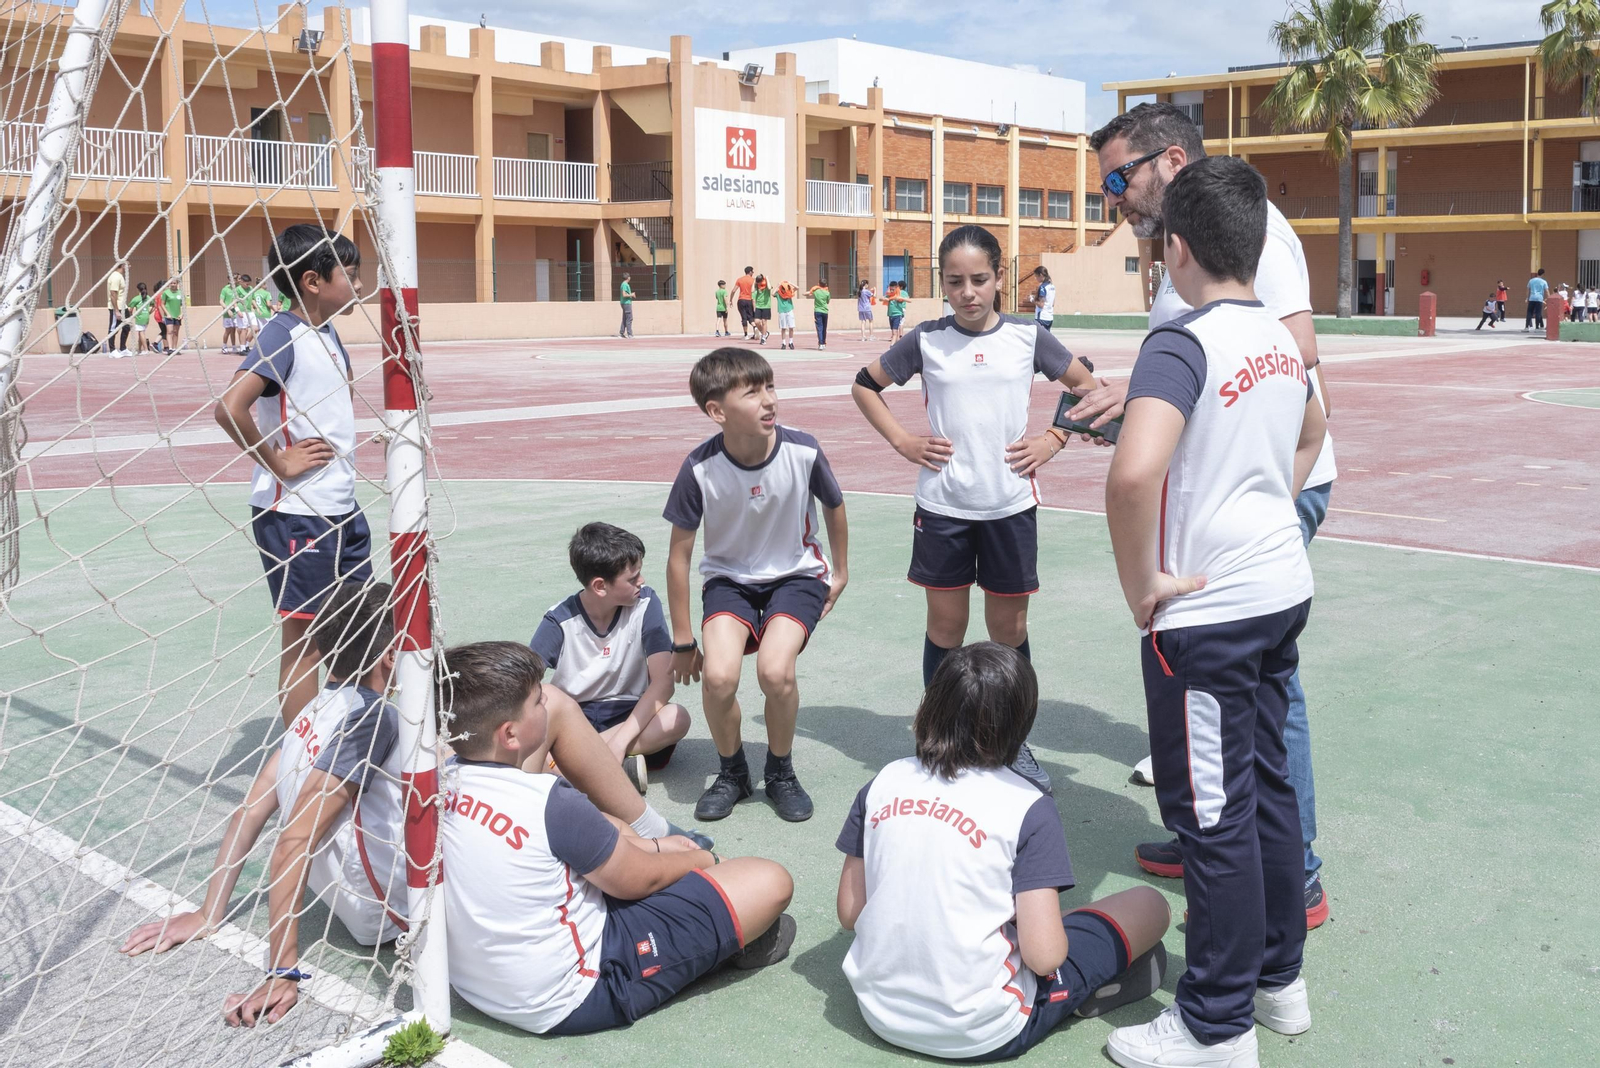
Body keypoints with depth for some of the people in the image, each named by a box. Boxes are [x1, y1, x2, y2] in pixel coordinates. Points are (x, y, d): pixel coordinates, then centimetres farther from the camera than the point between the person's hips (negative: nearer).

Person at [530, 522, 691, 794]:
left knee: (677, 719, -32)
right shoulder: (561, 621, -13)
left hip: (628, 717, 1)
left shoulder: (645, 603, -12)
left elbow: (663, 681, -18)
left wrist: (620, 740, -29)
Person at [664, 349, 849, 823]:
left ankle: (780, 773, 4)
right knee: (719, 674, -23)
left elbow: (834, 506, 2)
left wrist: (841, 572, 15)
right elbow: (679, 555, -9)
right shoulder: (700, 468, -22)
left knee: (775, 670, -25)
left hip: (796, 575, 0)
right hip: (730, 578, 1)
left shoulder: (803, 451, -21)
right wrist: (682, 640, -3)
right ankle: (731, 773, 7)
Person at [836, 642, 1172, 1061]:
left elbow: (849, 914, 3)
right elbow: (1043, 955, -16)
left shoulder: (882, 784, -2)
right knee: (1150, 905, 8)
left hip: (880, 1013, 4)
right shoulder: (1027, 809, -13)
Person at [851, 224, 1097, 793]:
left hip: (1010, 504, 0)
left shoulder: (1027, 337, -1)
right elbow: (865, 385, 11)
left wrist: (1053, 440, -1)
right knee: (945, 626, 7)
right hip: (943, 505, 0)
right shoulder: (927, 339, -2)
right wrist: (902, 440, 0)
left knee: (1009, 627, 9)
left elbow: (1089, 387, 10)